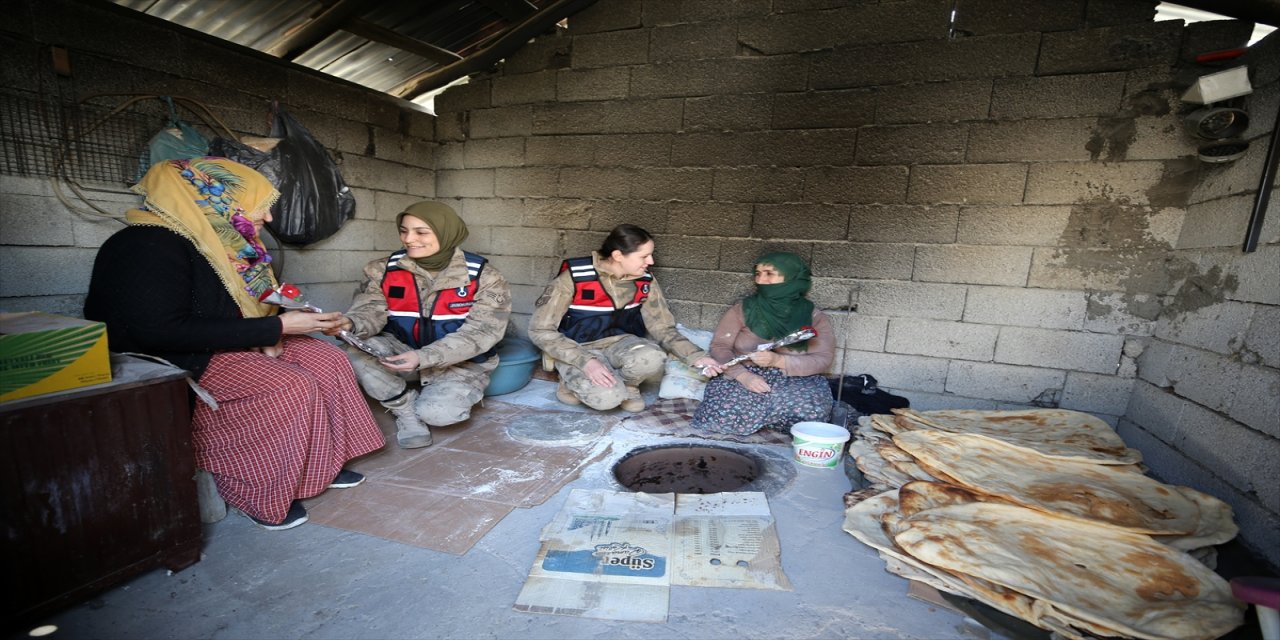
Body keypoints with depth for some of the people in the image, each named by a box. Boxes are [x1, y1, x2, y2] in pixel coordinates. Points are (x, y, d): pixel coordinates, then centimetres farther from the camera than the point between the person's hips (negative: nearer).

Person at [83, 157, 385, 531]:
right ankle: (255, 492, -7)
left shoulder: (218, 242, 5)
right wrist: (275, 328, -28)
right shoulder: (150, 246, -21)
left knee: (327, 360, -6)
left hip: (221, 345, 9)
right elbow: (163, 332, -29)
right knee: (290, 385, -26)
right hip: (170, 366, -9)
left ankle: (320, 464, 3)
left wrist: (271, 330, -8)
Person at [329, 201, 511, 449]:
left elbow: (479, 334, -22)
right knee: (356, 350, -25)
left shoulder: (484, 277, -15)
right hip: (402, 351, 4)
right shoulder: (385, 269, -3)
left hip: (461, 363, -3)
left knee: (439, 413, -29)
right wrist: (350, 323, -36)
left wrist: (423, 358, -34)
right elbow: (371, 310, -9)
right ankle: (406, 410, -4)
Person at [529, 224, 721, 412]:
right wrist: (585, 361, -30)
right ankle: (574, 382, 2)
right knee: (607, 397, -32)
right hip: (578, 350, -3)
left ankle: (626, 384, 3)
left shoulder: (645, 282, -7)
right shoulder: (573, 279, -21)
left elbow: (663, 328, -1)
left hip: (619, 343, 3)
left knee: (652, 358, -31)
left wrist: (696, 356, -18)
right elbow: (540, 331, -18)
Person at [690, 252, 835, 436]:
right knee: (723, 417, -30)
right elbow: (719, 346, -1)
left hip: (793, 382, 0)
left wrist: (777, 360, -23)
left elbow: (822, 360, -6)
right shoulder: (743, 308, 3)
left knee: (814, 406, -34)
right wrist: (743, 375, -20)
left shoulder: (815, 317, 3)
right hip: (746, 378, 0)